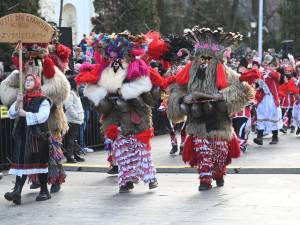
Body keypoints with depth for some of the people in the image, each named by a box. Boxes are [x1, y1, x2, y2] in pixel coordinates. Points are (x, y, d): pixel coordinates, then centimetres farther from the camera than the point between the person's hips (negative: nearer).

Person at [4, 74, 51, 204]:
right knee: (21, 163, -5)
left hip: (38, 136, -4)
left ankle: (44, 191, 18)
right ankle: (17, 192, -14)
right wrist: (17, 103, -10)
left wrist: (26, 114, -17)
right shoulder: (22, 99, 13)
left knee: (40, 163, 6)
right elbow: (11, 115, 5)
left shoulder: (43, 101, -3)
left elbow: (42, 116, -18)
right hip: (22, 136, 4)